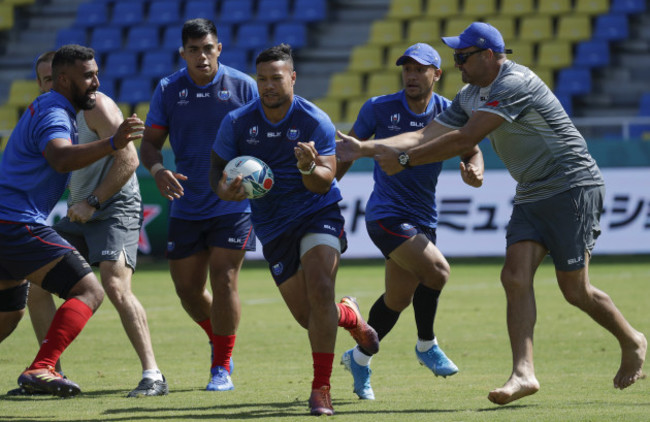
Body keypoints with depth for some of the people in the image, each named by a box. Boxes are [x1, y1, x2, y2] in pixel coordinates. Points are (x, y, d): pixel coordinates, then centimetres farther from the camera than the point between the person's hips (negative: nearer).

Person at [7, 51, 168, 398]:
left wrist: (92, 203, -20)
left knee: (115, 286, -25)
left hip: (116, 209, -9)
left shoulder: (95, 106, -12)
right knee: (36, 285, 4)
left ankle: (153, 375, -23)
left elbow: (128, 159, -20)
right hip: (80, 213, 9)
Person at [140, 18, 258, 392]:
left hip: (233, 204, -3)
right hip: (186, 206, 3)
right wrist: (158, 170, -16)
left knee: (224, 280, -12)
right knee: (187, 288, 7)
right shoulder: (168, 90, 2)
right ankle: (219, 339, 35)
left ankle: (222, 367, -1)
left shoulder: (243, 86, -5)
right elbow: (151, 142, 5)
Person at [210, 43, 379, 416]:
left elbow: (326, 181, -15)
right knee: (308, 316, 0)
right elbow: (218, 170, 2)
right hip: (273, 227, 3)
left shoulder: (315, 122, -12)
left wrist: (310, 167, -38)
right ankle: (350, 316, 38)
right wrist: (226, 190, -22)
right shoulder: (237, 123, -6)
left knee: (319, 291, -25)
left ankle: (321, 389, -16)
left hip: (318, 214, -3)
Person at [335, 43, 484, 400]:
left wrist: (474, 171, -17)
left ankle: (359, 358, 36)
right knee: (436, 270, -24)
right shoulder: (379, 109, -7)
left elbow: (471, 151, 7)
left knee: (398, 299, 13)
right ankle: (426, 345, -1)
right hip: (386, 215, -5)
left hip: (423, 219, 5)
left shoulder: (448, 113, -1)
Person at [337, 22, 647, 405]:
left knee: (575, 290, -5)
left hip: (573, 188, -8)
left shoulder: (514, 84, -22)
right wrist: (365, 148, -1)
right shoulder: (470, 97, 9)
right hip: (531, 196, 8)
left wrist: (404, 159, -22)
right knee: (515, 277, -11)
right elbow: (426, 137, 9)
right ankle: (524, 373, -16)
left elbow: (465, 140, -26)